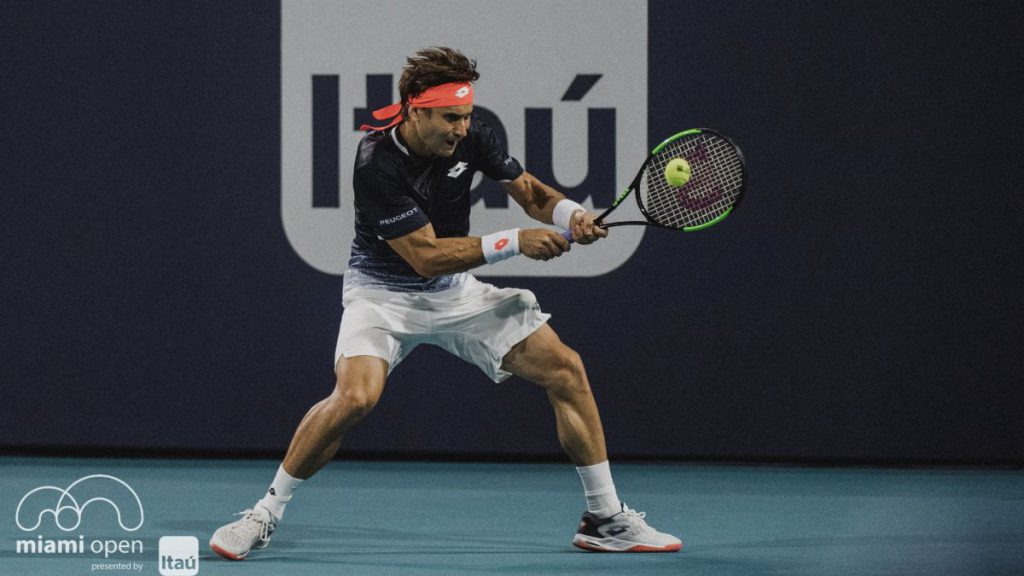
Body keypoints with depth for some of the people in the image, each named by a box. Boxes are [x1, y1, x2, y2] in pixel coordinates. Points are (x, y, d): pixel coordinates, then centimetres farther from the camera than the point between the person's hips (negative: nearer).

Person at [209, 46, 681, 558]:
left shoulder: (470, 137, -10)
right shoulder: (377, 164, -27)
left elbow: (530, 191, 3)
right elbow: (426, 256, -27)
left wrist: (572, 215, -19)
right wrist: (515, 242, -30)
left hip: (456, 293, 6)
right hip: (384, 294, -6)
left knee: (565, 371, -4)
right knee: (355, 396, -32)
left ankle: (606, 520, 7)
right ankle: (264, 515, -13)